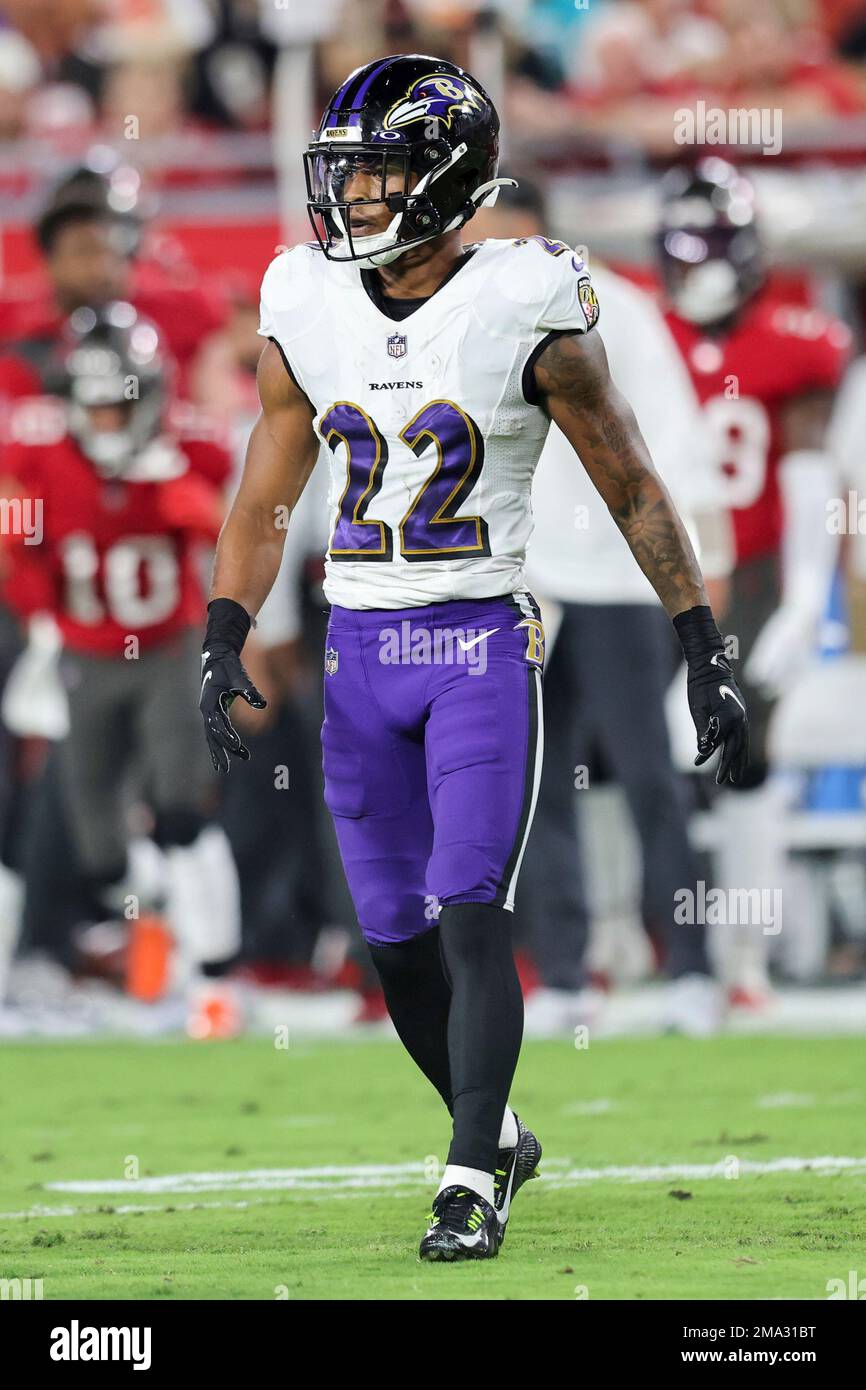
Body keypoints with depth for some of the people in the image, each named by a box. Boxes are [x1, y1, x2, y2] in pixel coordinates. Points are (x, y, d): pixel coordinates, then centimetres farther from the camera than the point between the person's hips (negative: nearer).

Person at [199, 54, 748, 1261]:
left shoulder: (525, 311, -9)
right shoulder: (308, 315, 3)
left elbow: (633, 491, -1)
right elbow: (263, 506, 11)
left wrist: (705, 651, -1)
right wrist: (221, 649, -2)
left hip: (484, 643, -4)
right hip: (361, 652, 4)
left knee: (470, 922, -13)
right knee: (397, 944, 7)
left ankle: (471, 1188, -8)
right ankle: (494, 1133, 28)